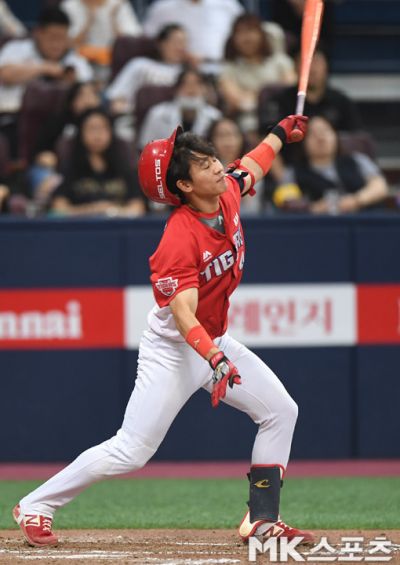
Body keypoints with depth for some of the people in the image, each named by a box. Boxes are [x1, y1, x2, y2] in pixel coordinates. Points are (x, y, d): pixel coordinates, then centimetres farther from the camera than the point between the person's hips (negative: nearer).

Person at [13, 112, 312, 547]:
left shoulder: (227, 194, -6)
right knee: (130, 453, -10)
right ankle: (35, 507, 2)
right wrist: (216, 361, -50)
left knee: (280, 412, 5)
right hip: (173, 349, -9)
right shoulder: (180, 239, -30)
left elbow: (250, 168, 21)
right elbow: (183, 315, -37)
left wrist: (281, 132, 28)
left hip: (216, 341, 9)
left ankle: (262, 520, 9)